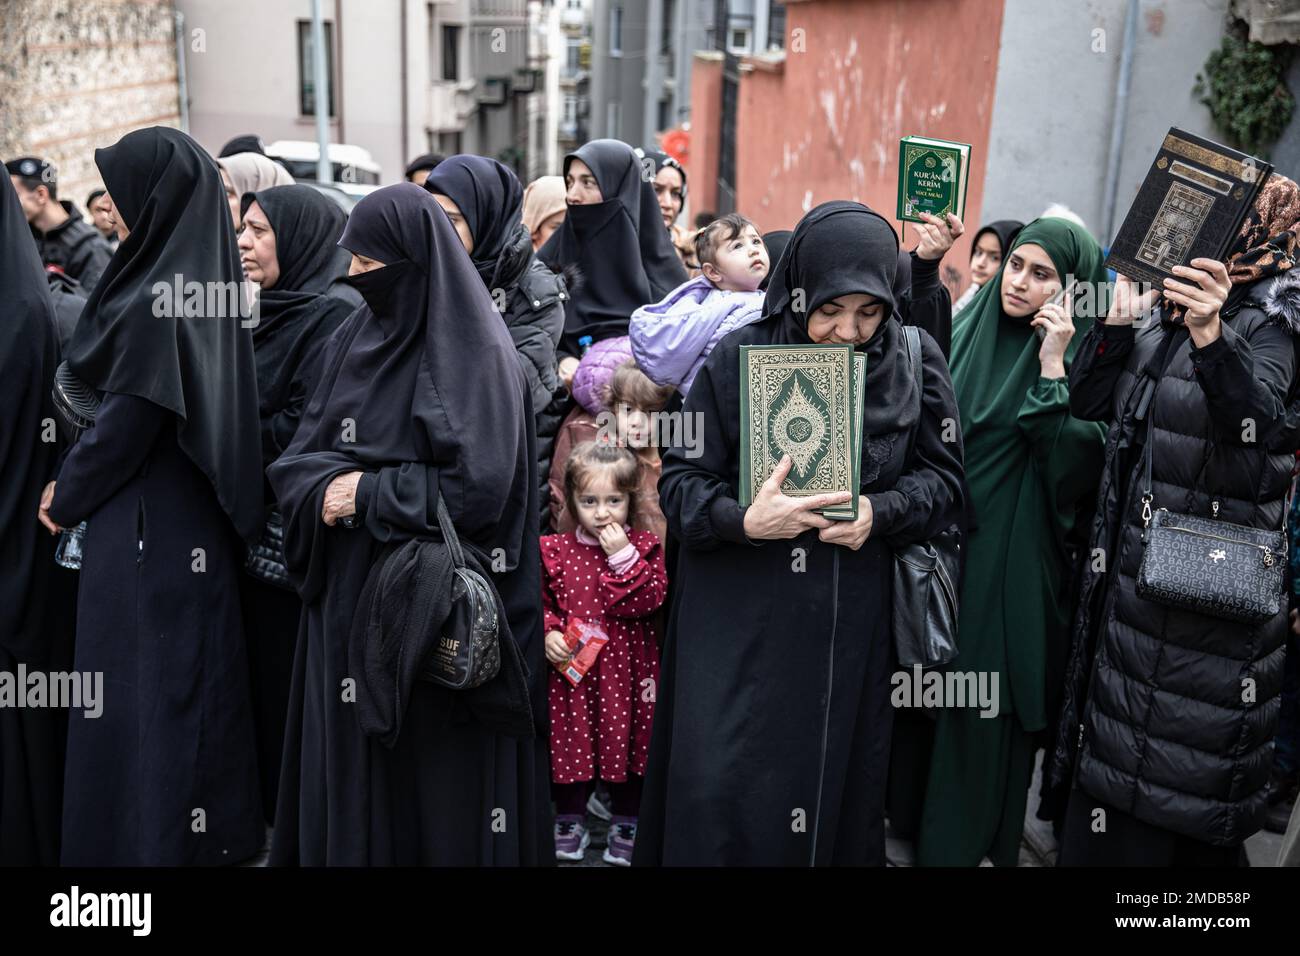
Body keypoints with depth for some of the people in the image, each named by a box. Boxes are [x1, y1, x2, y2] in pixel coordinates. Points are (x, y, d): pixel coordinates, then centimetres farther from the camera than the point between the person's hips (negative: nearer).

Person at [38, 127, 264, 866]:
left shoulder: (154, 301, -20)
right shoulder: (204, 282, 6)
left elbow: (127, 423, -18)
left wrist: (67, 495, -2)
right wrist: (79, 485, 13)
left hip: (147, 529, -9)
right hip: (195, 522, 9)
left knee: (142, 698, 4)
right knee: (186, 686, 18)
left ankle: (153, 837, 17)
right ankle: (212, 829, 31)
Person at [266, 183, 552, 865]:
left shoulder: (473, 351, -11)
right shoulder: (354, 339, 9)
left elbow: (478, 484, -20)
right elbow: (300, 457, 8)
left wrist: (368, 494, -14)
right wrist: (325, 488, -13)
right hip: (351, 598, 6)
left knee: (437, 770, 4)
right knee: (350, 761, 12)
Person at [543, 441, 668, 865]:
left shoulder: (644, 548, -2)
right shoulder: (555, 550, 0)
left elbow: (648, 600, -15)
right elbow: (540, 602, 8)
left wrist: (624, 557, -21)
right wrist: (548, 633, -9)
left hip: (627, 670, -1)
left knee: (627, 741, 9)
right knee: (571, 741, 10)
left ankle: (626, 823, 27)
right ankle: (570, 820, 29)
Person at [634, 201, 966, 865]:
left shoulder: (915, 364, -1)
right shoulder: (740, 357, -6)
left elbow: (945, 481, 4)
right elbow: (679, 480, -5)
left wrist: (879, 511, -16)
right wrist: (743, 520, -25)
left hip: (850, 630, 2)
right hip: (740, 624, -1)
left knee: (833, 788, 9)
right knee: (722, 793, -2)